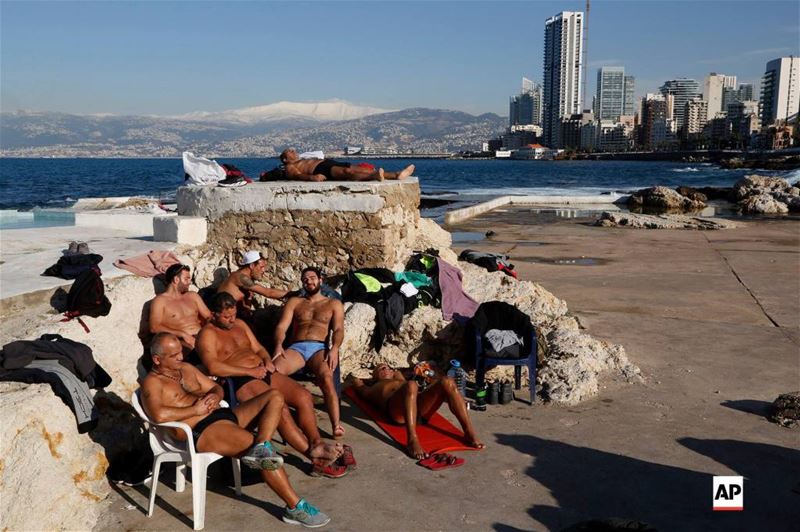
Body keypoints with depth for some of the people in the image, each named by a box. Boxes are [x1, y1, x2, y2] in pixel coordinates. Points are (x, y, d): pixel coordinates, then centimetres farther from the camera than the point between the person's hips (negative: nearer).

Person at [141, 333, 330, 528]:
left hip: (223, 414, 10)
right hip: (202, 431, -9)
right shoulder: (152, 382, -5)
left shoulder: (186, 368, 20)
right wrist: (196, 410, -15)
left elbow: (216, 388, 25)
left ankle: (261, 448, -28)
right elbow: (159, 415, -26)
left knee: (274, 397, -2)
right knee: (263, 451, -23)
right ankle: (295, 508, -15)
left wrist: (214, 398, 0)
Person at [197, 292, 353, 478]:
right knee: (280, 409, -29)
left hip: (263, 372, 8)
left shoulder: (240, 324, 21)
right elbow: (213, 367, -18)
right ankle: (316, 457, -26)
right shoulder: (208, 334, -3)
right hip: (241, 382, -8)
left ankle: (317, 444, -13)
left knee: (303, 396, -14)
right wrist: (250, 371, -17)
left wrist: (267, 360, 0)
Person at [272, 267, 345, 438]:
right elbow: (281, 327, 11)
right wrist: (278, 345, -12)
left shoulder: (334, 304, 22)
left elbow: (338, 330, 7)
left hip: (319, 348, -1)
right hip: (296, 348, 2)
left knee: (326, 378, -37)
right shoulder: (294, 302, 25)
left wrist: (334, 348, -17)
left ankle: (336, 426, -39)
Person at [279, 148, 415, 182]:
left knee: (358, 169, -14)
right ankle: (373, 176, -63)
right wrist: (312, 177, -28)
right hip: (321, 170, -8)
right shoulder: (289, 167, 16)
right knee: (347, 172, -35)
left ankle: (396, 175, -31)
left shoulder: (305, 161, 41)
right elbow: (298, 175, -6)